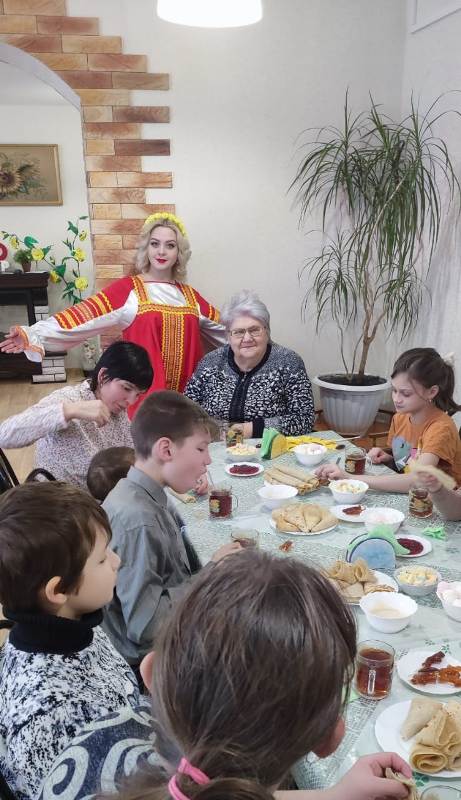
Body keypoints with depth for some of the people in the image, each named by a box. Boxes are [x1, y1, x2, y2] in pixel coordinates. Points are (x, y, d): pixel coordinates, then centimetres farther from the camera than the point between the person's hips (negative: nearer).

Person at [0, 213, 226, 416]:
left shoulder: (189, 295, 11)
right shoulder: (127, 289, -4)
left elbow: (222, 326, 18)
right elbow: (85, 314, -15)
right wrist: (34, 335, -26)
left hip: (186, 392, 4)